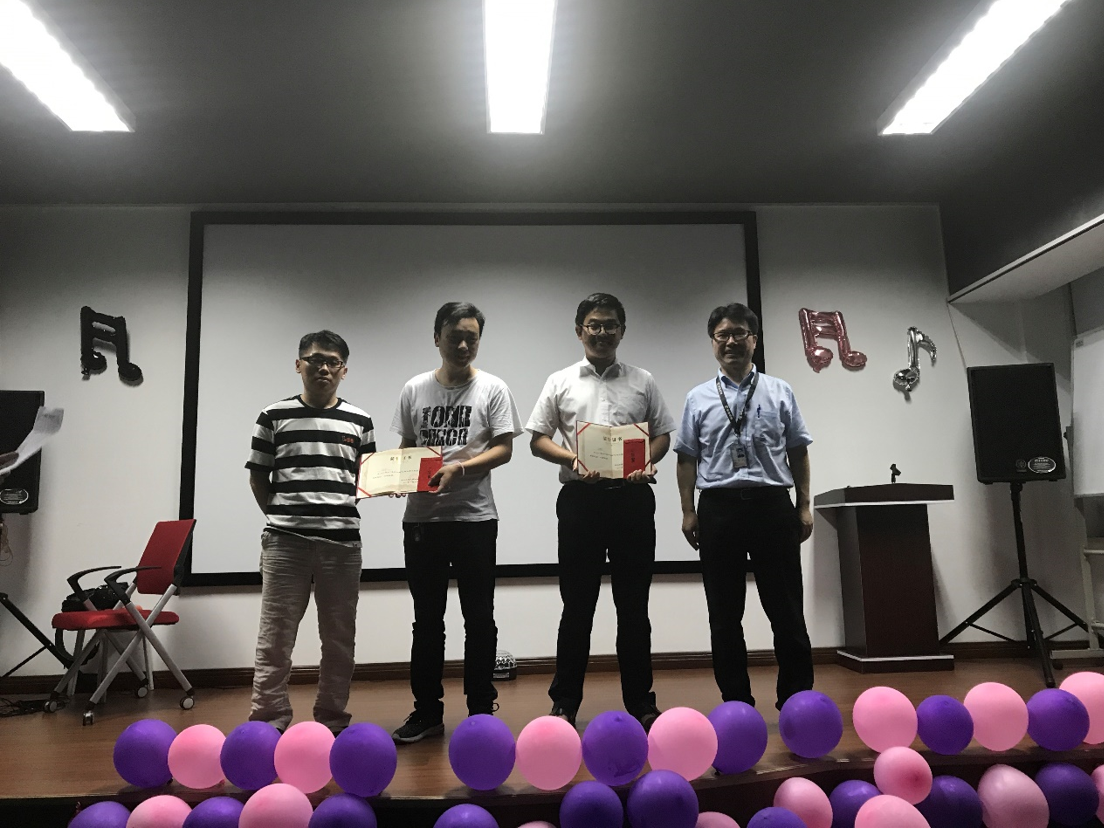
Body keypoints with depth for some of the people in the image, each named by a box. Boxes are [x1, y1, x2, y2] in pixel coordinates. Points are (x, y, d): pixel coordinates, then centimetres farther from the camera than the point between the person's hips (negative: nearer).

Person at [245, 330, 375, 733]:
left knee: (339, 639, 9)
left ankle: (332, 721, 22)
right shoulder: (274, 416, 5)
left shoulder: (359, 421, 9)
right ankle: (268, 723, 12)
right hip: (285, 543, -1)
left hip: (343, 542, 2)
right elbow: (258, 478, 9)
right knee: (275, 638, 2)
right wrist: (282, 518, 4)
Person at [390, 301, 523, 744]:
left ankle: (481, 711, 20)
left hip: (474, 516, -3)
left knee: (479, 619, 7)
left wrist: (458, 468, -18)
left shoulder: (492, 389, 0)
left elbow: (504, 449, -5)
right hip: (421, 517, 3)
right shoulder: (414, 389, 9)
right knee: (427, 619, 11)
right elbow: (405, 447, 14)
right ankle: (427, 712, 24)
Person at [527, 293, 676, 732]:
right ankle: (565, 702, 16)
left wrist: (647, 462, -9)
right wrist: (572, 458, -12)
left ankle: (640, 700, 19)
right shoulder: (560, 382, 8)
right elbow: (538, 440, 7)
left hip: (632, 496, 1)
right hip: (581, 497, -1)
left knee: (633, 603, 8)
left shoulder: (643, 381, 10)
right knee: (578, 603, 5)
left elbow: (662, 434, 12)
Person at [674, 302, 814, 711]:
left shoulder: (780, 393, 9)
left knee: (786, 610, 4)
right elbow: (687, 458, 6)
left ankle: (797, 699, 17)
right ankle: (736, 702, 19)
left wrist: (804, 505, 3)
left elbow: (798, 452, 9)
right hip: (718, 507, 1)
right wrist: (688, 511, 0)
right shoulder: (699, 398, 9)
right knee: (724, 615, 7)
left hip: (772, 504, 0)